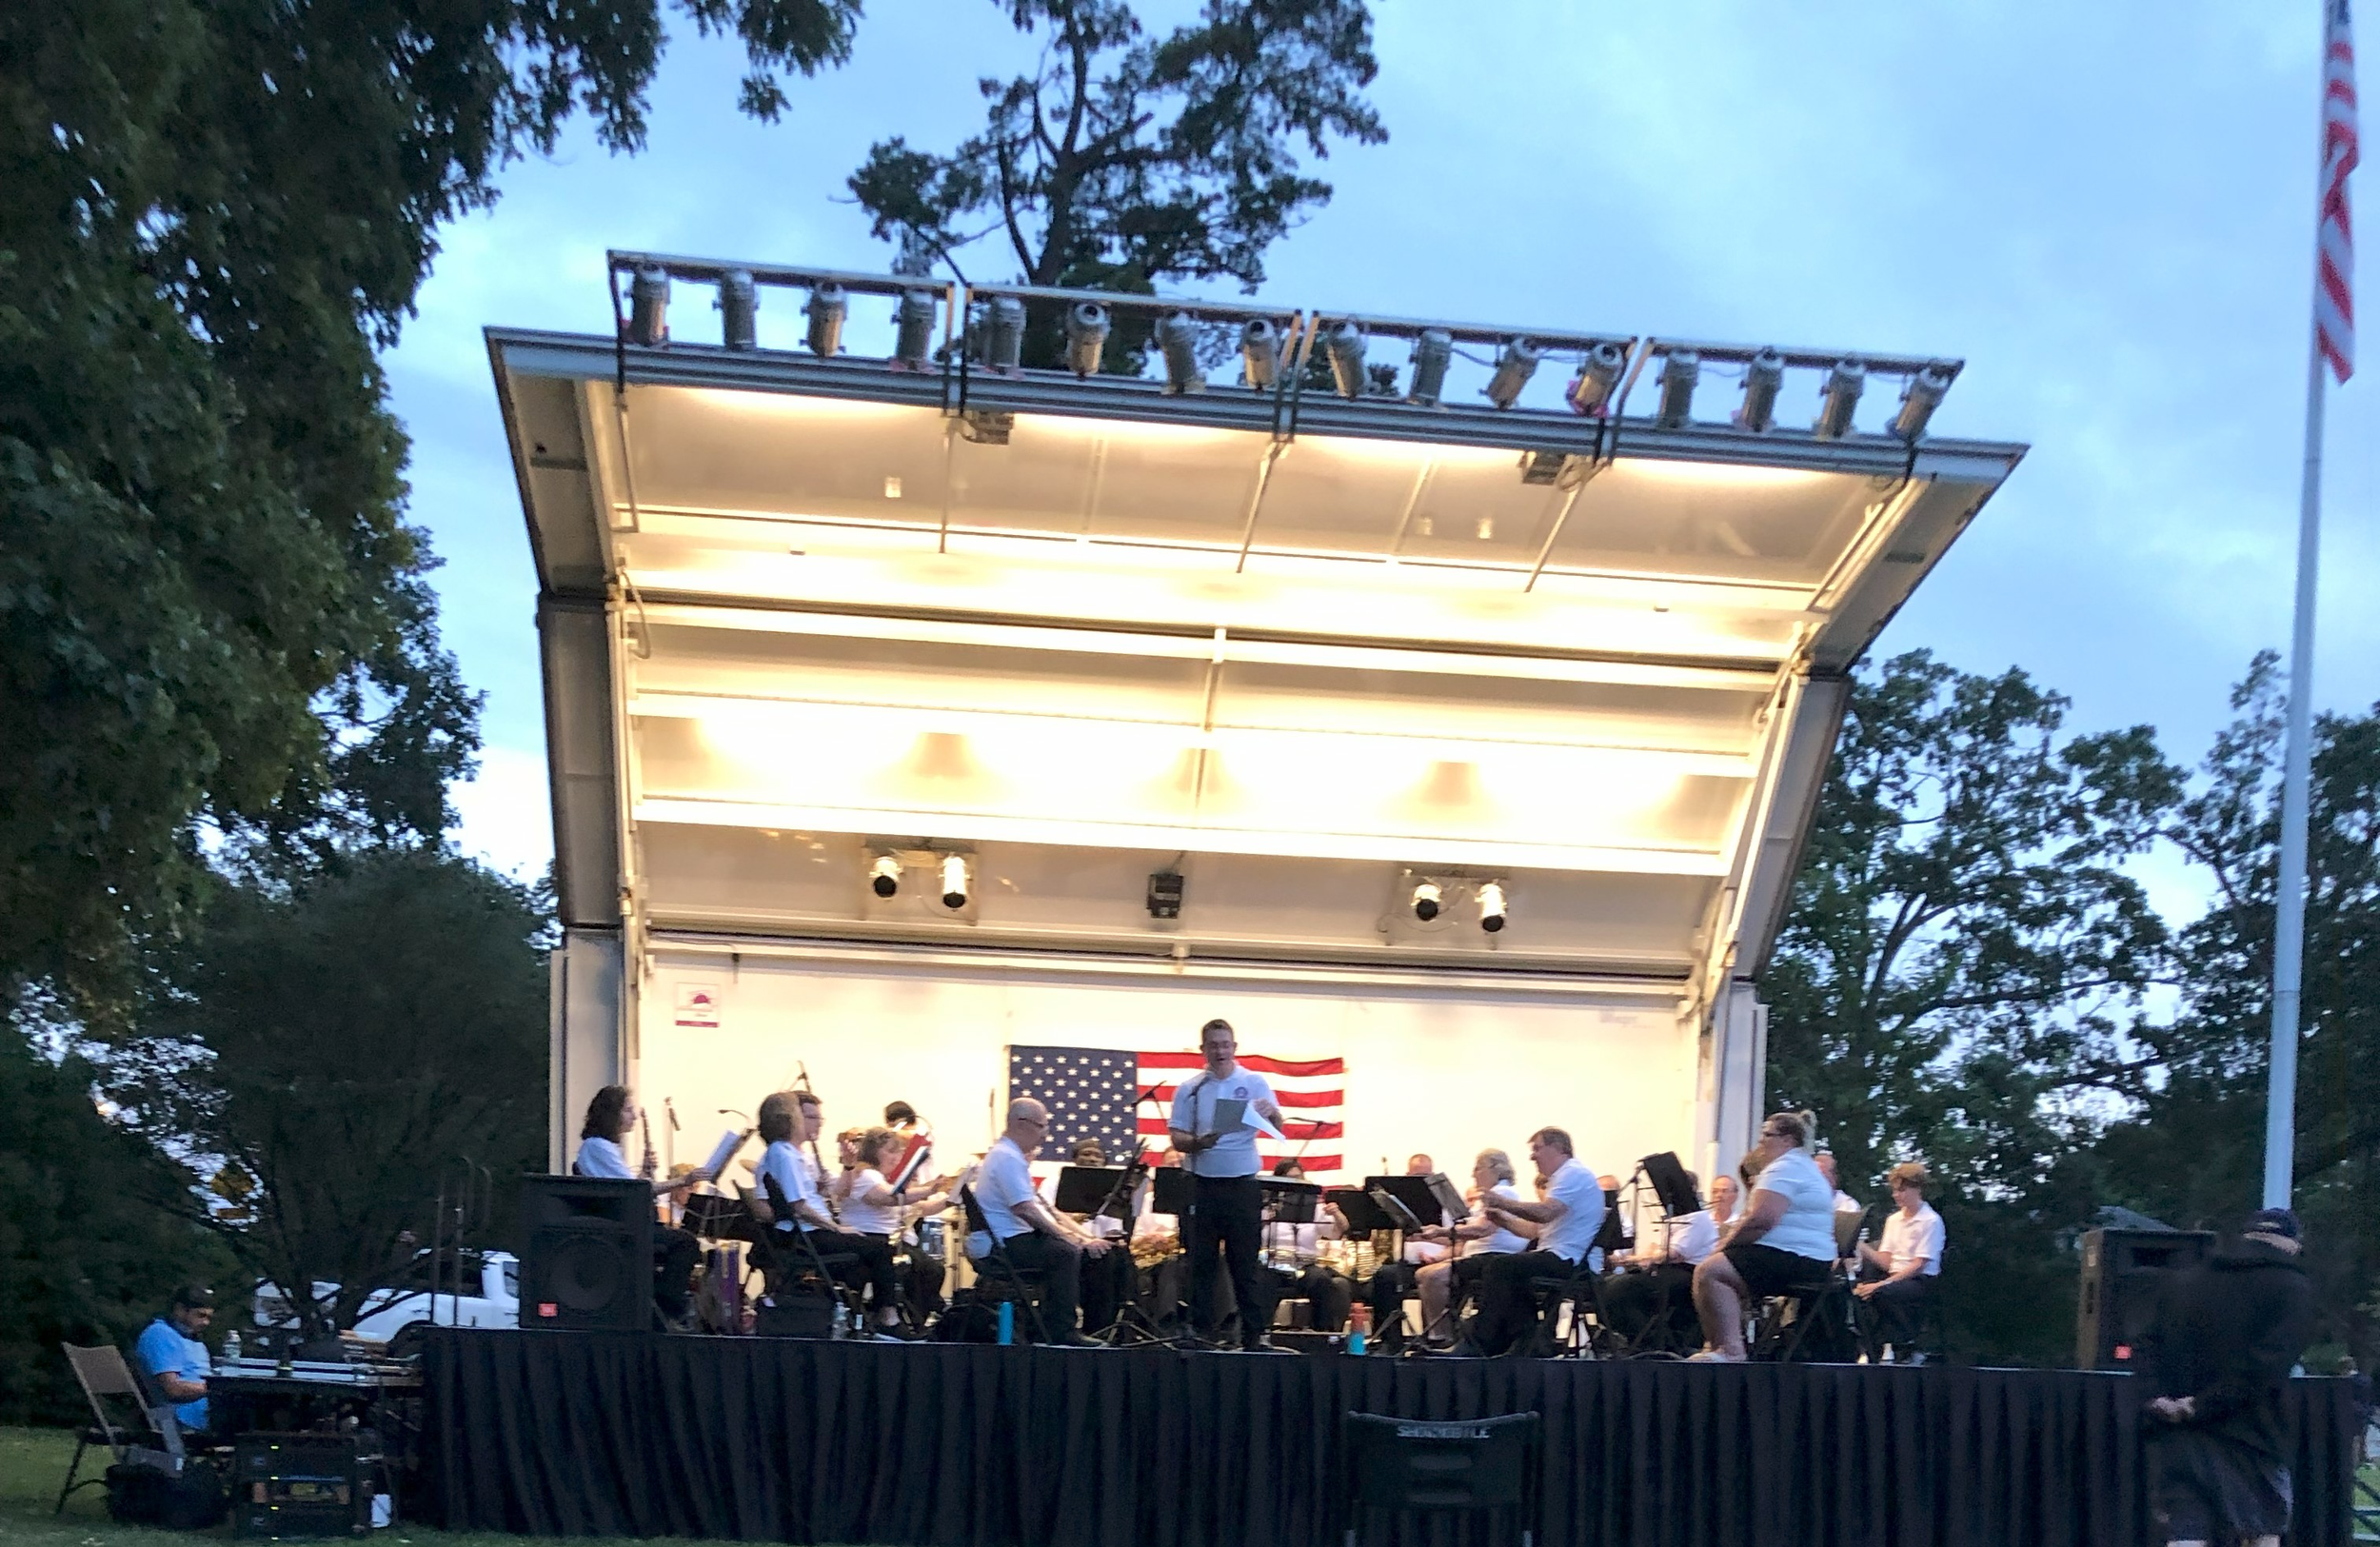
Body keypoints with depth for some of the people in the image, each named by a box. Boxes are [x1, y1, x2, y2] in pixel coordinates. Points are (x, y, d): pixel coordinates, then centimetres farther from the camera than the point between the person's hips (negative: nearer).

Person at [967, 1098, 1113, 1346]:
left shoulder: (1013, 1156, 20)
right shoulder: (1006, 1158, -15)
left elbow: (1042, 1208, 20)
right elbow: (1025, 1210, -25)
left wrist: (1083, 1236, 8)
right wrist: (1073, 1238, -23)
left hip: (1013, 1238, 11)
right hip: (999, 1244, -11)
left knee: (1083, 1250, 7)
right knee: (1064, 1253, -26)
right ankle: (1060, 1331, -22)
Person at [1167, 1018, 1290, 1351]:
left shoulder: (1254, 1083, 3)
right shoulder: (1190, 1089, 6)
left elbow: (1277, 1131, -1)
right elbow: (1177, 1139, 2)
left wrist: (1271, 1113, -23)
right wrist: (1197, 1143, -19)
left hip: (1242, 1185, -1)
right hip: (1202, 1186, 1)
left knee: (1246, 1262, 2)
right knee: (1202, 1263, 4)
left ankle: (1254, 1333, 5)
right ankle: (1201, 1331, 9)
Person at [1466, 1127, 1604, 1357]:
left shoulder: (1573, 1174, -10)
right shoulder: (1565, 1175, 24)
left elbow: (1545, 1213, -25)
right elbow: (1535, 1230, 23)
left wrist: (1502, 1203, -16)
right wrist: (1504, 1220, 8)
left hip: (1567, 1258, -11)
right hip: (1560, 1258, 11)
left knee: (1501, 1267, -18)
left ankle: (1482, 1343, -16)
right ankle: (1522, 1341, 7)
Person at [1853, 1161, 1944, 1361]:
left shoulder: (1931, 1221, -5)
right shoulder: (1893, 1220, 17)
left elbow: (1919, 1265, -13)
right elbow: (1885, 1262, 10)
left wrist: (1884, 1283, -22)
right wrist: (1861, 1246, -8)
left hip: (1922, 1282, -6)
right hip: (1895, 1278, 6)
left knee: (1881, 1293, -34)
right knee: (1860, 1290, -24)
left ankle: (1907, 1349, -18)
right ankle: (1875, 1352, -18)